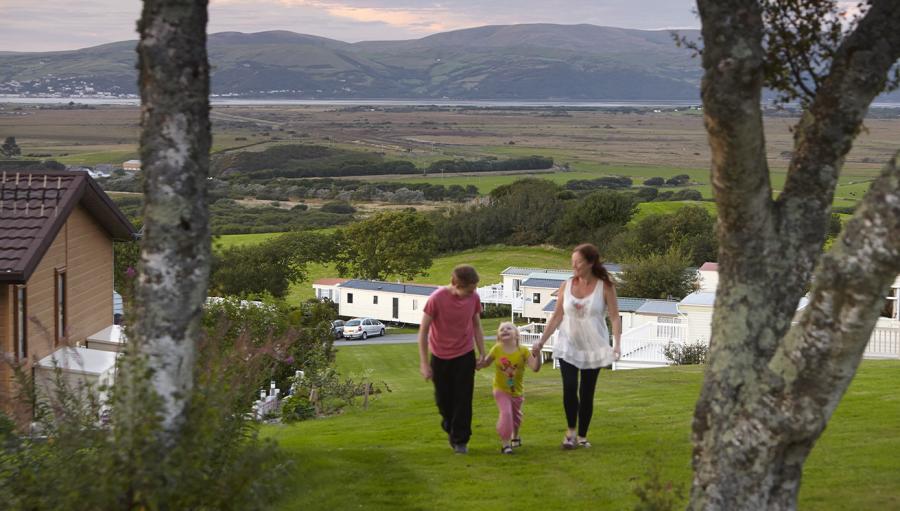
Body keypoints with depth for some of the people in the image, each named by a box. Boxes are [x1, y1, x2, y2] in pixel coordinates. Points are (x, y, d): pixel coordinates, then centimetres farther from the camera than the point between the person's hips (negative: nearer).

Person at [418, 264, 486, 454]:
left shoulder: (474, 298, -11)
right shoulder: (436, 299, -22)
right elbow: (423, 331, -14)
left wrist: (482, 353, 4)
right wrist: (424, 363, -14)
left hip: (465, 355, 2)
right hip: (440, 357, -1)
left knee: (463, 399, -2)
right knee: (443, 399, 10)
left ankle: (460, 440, 9)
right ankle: (450, 428, 38)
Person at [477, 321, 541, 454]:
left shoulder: (523, 351, -16)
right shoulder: (496, 350, -13)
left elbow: (535, 368, -22)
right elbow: (486, 362, 2)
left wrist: (537, 354, -37)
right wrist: (478, 365, -18)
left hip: (517, 391, 2)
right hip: (501, 390, -2)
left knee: (516, 415, 22)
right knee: (506, 413, -21)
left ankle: (515, 436, 51)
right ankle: (505, 443, -11)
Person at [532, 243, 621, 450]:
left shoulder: (605, 287, -7)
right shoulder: (566, 286, 0)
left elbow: (615, 317, -9)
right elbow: (556, 317, 5)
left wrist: (617, 344, -21)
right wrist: (541, 342, 2)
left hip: (593, 347, -1)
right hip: (568, 346, 1)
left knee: (586, 393, 4)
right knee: (569, 388, -15)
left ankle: (582, 436, 19)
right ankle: (571, 431, 6)